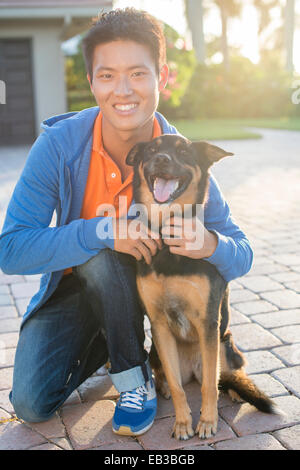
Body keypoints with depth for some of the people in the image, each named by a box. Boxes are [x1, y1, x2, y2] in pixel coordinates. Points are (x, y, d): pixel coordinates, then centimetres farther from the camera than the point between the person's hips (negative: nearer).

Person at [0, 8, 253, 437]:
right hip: (72, 285, 1)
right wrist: (102, 231, -40)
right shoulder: (58, 144, -22)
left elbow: (242, 257, -14)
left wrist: (212, 244, -40)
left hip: (141, 285, 0)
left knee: (101, 256, -34)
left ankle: (135, 376, -11)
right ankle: (100, 344, 17)